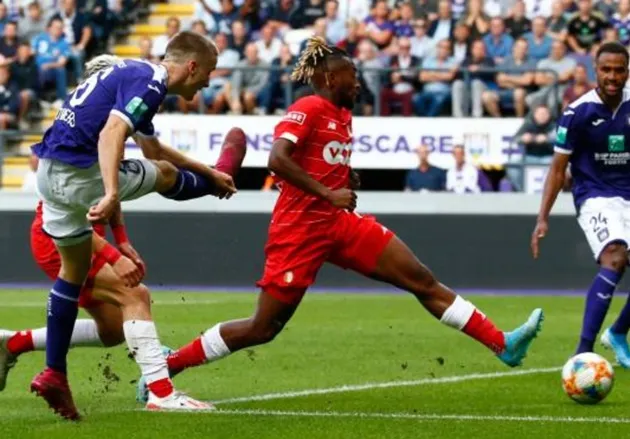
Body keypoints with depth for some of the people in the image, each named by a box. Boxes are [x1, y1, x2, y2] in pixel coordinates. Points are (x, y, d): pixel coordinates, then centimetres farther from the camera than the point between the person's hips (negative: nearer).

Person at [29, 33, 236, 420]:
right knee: (165, 174, 12)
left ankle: (54, 375, 23)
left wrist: (208, 171, 42)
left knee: (74, 271, 23)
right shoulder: (149, 83, -11)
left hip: (49, 171, 10)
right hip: (80, 173, -10)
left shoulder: (135, 73, 21)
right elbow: (111, 134, -28)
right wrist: (111, 194, -40)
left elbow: (153, 149, 35)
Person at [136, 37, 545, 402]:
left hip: (340, 223, 8)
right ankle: (169, 363, 9)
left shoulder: (343, 116, 14)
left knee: (424, 281, -1)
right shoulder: (308, 109, -12)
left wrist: (347, 180, 8)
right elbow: (277, 160, -26)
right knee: (264, 328, -4)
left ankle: (502, 344, -3)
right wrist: (329, 195, -24)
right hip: (300, 228, -8)